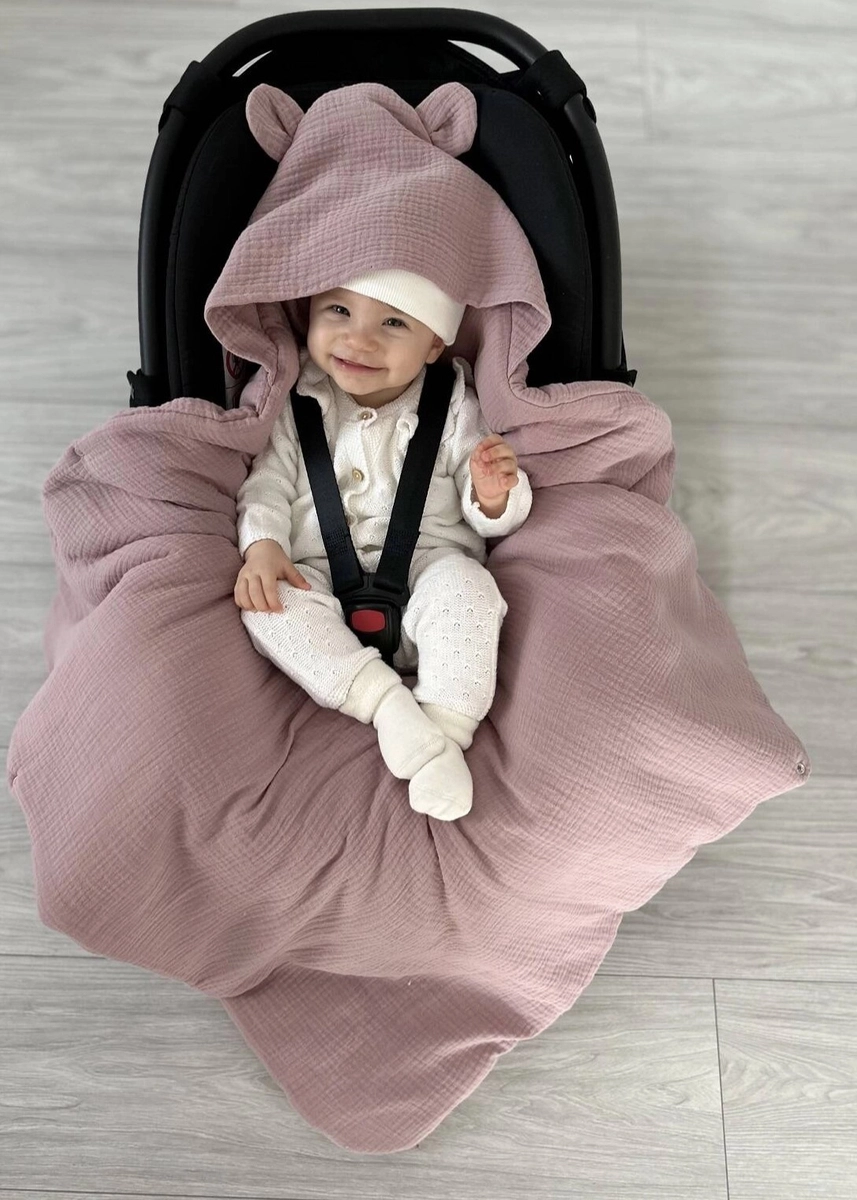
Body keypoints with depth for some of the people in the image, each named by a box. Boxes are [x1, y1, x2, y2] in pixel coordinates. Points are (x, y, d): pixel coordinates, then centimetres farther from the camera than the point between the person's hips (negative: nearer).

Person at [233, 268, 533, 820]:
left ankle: (447, 731, -29)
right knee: (267, 605, -28)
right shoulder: (294, 403, 4)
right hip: (319, 577, 2)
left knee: (464, 586, -34)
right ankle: (387, 702, -33)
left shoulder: (455, 408, 1)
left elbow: (492, 515, 3)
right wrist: (262, 545, -14)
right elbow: (268, 482, 6)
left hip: (427, 564, -1)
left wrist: (495, 496, -21)